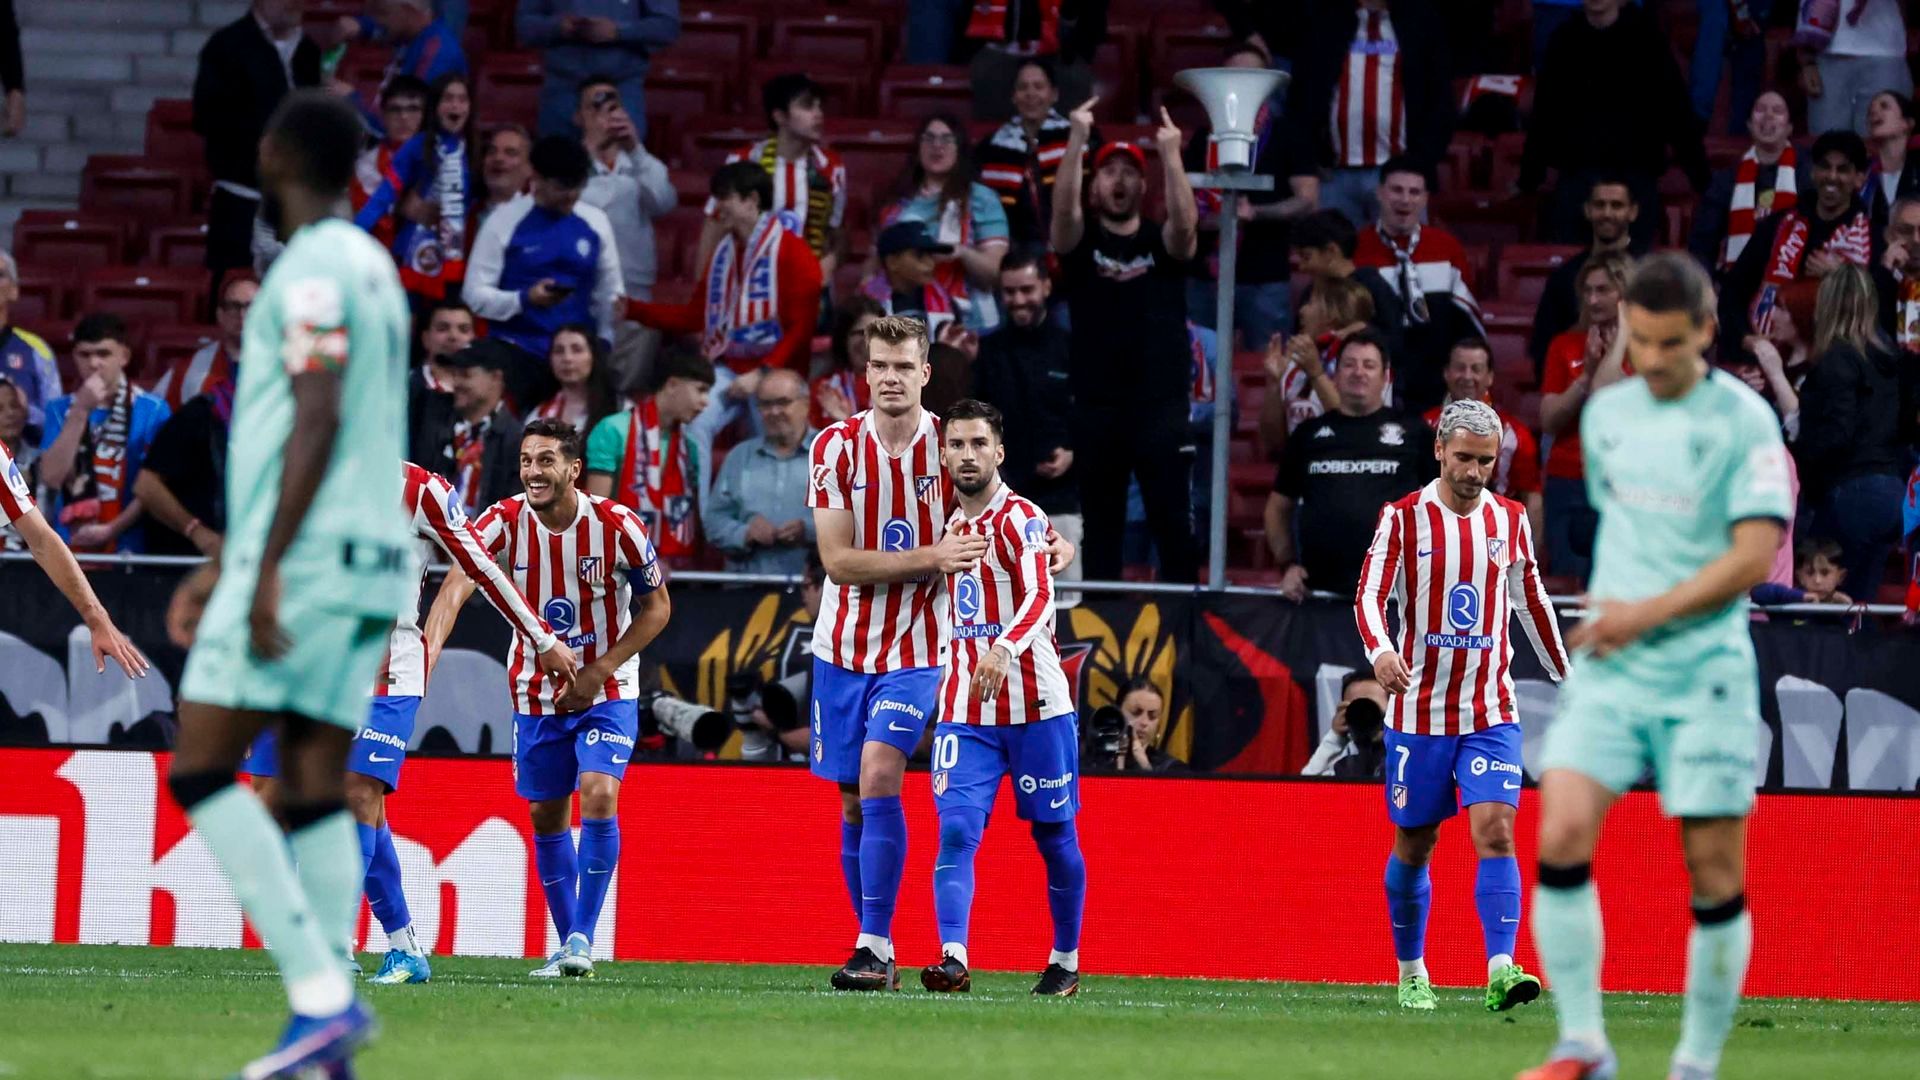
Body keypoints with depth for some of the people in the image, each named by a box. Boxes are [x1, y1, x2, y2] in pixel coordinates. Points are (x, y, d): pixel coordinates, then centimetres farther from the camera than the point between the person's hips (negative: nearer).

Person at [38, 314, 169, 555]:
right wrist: (81, 412, -8)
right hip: (67, 548, 2)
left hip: (128, 550, -2)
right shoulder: (60, 409, 8)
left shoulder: (152, 411, -1)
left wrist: (111, 530, -14)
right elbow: (51, 478, -4)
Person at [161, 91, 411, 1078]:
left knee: (200, 771, -7)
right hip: (366, 556, 9)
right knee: (314, 792, 4)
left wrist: (267, 569, -21)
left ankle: (321, 993, -17)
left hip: (303, 557, -9)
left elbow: (317, 422, -19)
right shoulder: (372, 269, 21)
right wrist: (219, 569, 27)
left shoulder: (313, 271, -10)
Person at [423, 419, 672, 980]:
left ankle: (583, 938, -13)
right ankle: (568, 944, 22)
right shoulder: (505, 521, -13)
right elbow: (456, 585, -27)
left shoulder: (617, 526, -15)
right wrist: (428, 649, -46)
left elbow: (657, 607, -4)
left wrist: (598, 671, -14)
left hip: (606, 692, -3)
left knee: (598, 798, -21)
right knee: (546, 817, 8)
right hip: (537, 695, 3)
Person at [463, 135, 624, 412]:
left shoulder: (595, 223, 7)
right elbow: (474, 295, -6)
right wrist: (524, 299, -22)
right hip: (517, 357, -3)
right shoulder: (504, 222, -4)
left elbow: (609, 294, 14)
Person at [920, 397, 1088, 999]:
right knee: (956, 831, -12)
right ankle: (954, 960, -21)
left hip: (1037, 706, -5)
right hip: (965, 711, 5)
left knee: (1054, 836, 7)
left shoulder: (1021, 520, -10)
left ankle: (1066, 962, 21)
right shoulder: (952, 524, 11)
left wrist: (1004, 649, -42)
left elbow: (1040, 597, -26)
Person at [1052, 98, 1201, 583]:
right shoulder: (1081, 241, 7)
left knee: (1176, 526, -4)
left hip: (1162, 404, 0)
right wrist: (1076, 139, -23)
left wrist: (1171, 154, -23)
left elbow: (1185, 221, -14)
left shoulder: (1163, 242, 7)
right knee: (1098, 530, 4)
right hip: (1096, 407, 0)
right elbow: (1063, 206, -13)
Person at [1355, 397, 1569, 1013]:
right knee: (1414, 845, 8)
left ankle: (1501, 972, -24)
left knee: (1495, 831, -15)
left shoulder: (1510, 519, 6)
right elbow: (1370, 595, -14)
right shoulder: (1403, 518, -4)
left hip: (1491, 712, 1)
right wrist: (1379, 651, -34)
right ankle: (1411, 973, 24)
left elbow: (1532, 602, 19)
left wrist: (1566, 677, 25)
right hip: (1419, 712, -1)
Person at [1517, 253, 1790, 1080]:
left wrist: (1650, 612, -17)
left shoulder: (1743, 420, -6)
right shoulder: (1606, 414, 11)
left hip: (1704, 675, -4)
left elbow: (1754, 555, -13)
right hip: (1608, 670, 4)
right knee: (1560, 836, -14)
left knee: (1715, 877, -2)